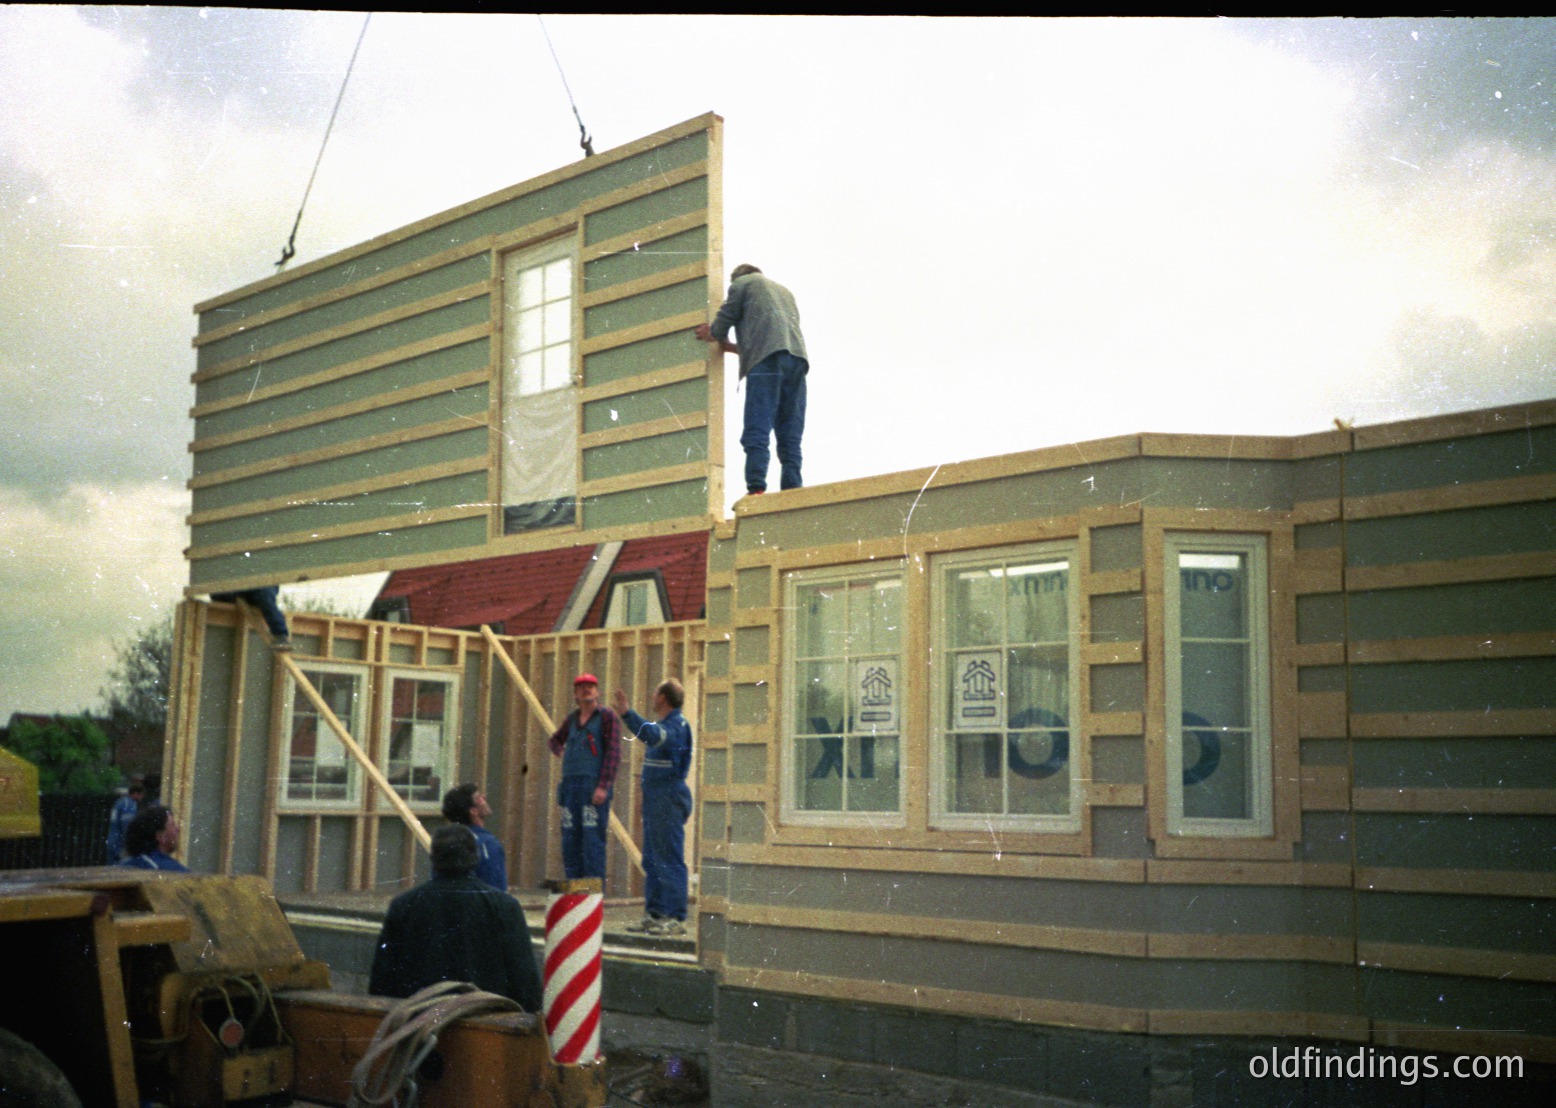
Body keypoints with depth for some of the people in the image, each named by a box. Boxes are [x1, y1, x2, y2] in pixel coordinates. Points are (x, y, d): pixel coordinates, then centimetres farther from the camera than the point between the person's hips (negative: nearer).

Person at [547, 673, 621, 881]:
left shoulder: (607, 717, 1)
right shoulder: (572, 718, 18)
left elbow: (613, 753, -8)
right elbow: (556, 740, 37)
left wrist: (603, 786, -17)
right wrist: (560, 752, 14)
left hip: (594, 787, -6)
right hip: (570, 784, 7)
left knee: (593, 840, -11)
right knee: (570, 840, 5)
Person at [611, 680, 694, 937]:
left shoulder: (677, 725, -14)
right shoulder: (668, 724, 18)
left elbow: (652, 735, -33)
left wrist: (627, 714, -42)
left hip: (669, 797, -11)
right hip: (656, 797, 11)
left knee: (669, 860, -9)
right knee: (652, 860, 13)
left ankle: (676, 918, -8)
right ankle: (654, 914, 19)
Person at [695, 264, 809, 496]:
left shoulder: (742, 282, 17)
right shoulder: (784, 291, 36)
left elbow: (725, 319, 14)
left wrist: (713, 334, 38)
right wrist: (736, 348, 42)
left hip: (767, 358, -6)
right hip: (797, 358, 6)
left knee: (757, 430, -13)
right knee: (790, 435, 2)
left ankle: (756, 489, -25)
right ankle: (792, 492, -9)